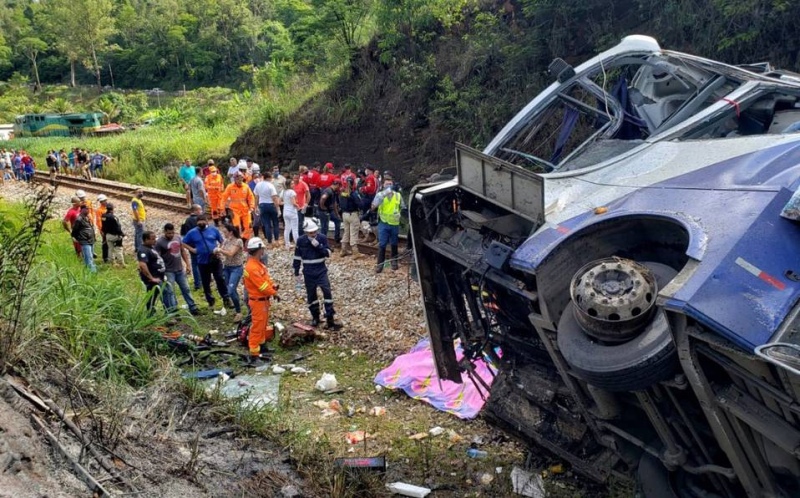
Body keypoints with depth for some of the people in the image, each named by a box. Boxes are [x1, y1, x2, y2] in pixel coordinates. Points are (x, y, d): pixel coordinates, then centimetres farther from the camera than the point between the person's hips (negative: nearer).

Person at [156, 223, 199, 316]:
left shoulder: (178, 237, 5)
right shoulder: (160, 242, -13)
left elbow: (183, 251, 15)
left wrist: (188, 264, 11)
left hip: (180, 269, 6)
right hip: (168, 271, -6)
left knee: (186, 289, 13)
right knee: (170, 292, -2)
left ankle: (193, 308, 21)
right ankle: (173, 312, 1)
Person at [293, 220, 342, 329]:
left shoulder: (322, 238, -7)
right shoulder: (301, 240, -6)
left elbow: (328, 253, -11)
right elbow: (297, 257, 2)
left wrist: (318, 246, -25)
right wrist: (296, 273, 4)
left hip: (321, 271, -1)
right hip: (308, 273, 1)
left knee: (327, 291, -12)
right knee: (311, 295, 9)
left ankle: (330, 320, -7)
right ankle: (315, 318, 27)